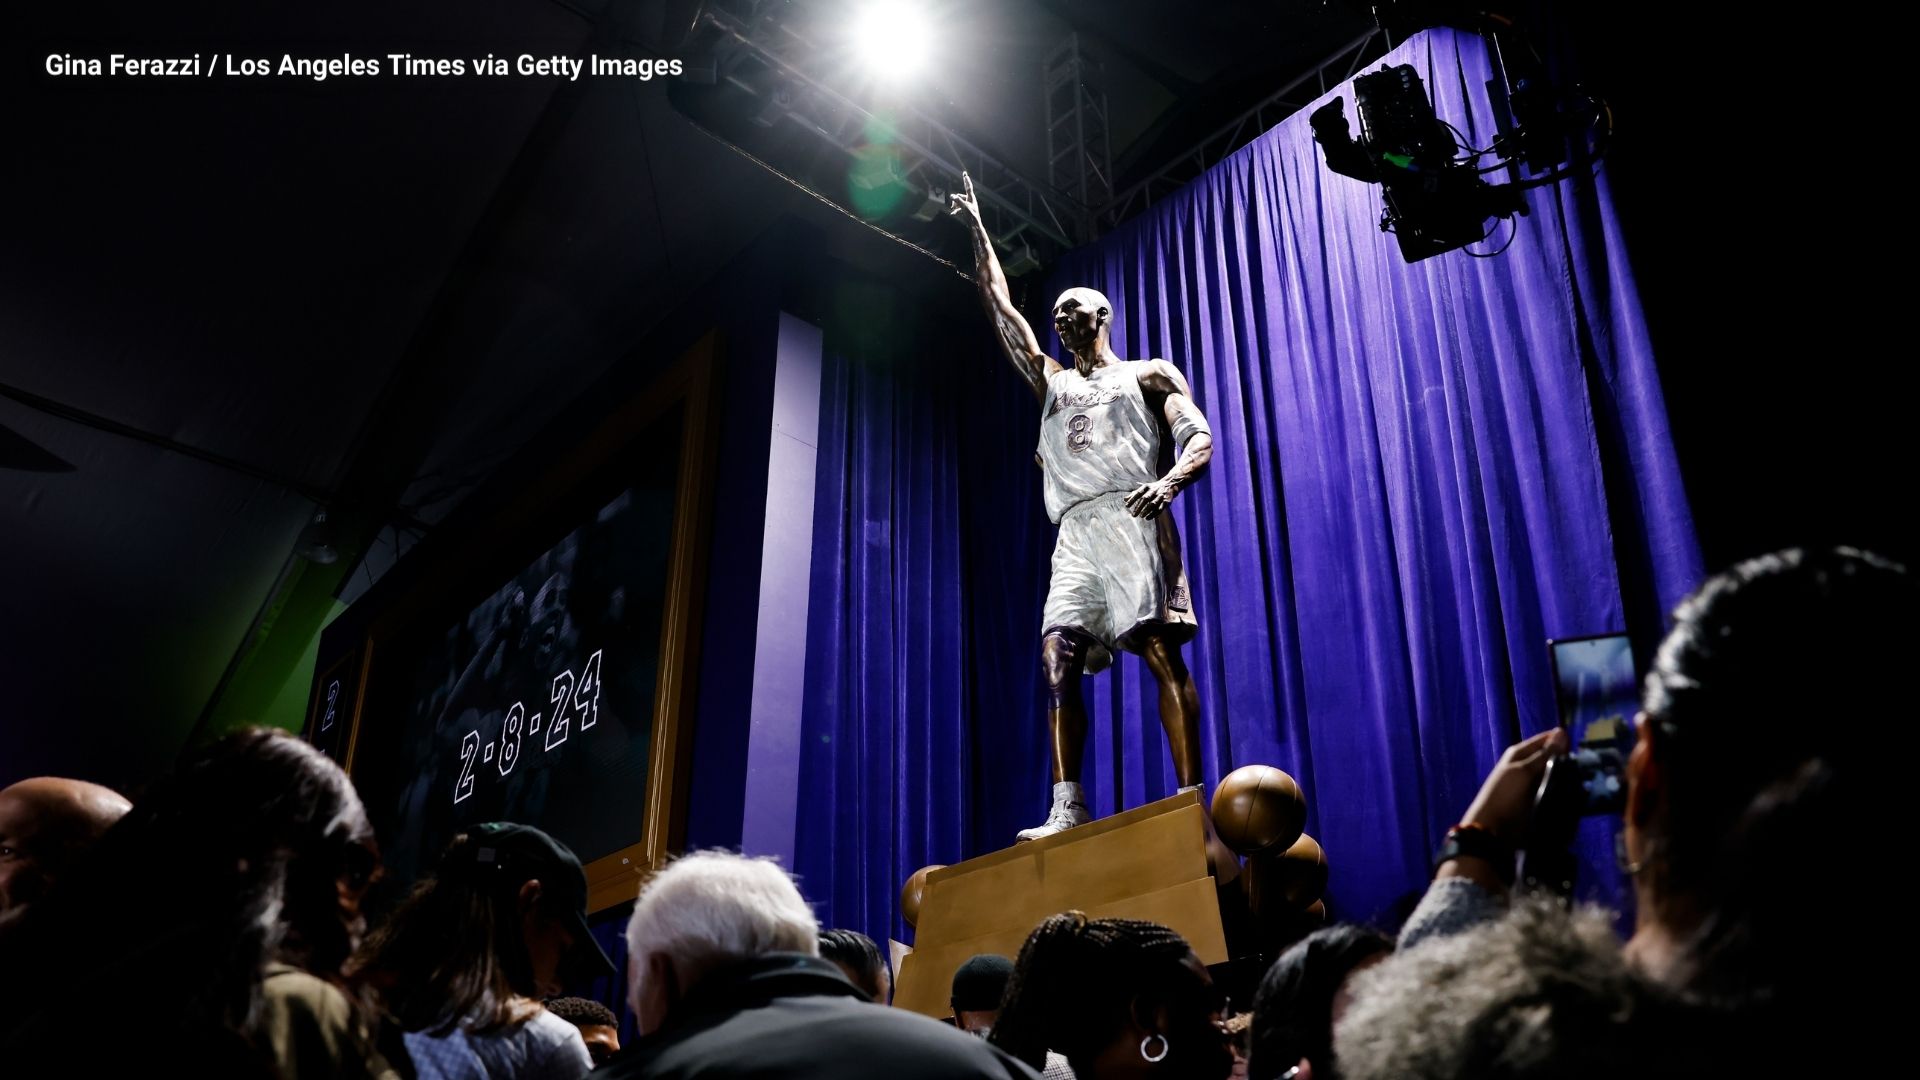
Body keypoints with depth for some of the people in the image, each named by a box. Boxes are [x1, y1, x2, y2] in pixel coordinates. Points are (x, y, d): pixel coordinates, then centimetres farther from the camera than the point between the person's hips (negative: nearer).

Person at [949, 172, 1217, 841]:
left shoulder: (1148, 375, 17)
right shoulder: (1051, 382, 31)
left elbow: (1199, 438, 3)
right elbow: (1000, 310, 31)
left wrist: (1169, 480, -20)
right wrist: (977, 229, 34)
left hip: (1129, 519, -5)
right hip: (1074, 536, 5)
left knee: (1161, 652, -15)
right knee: (1057, 660, -10)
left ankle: (1193, 805, -20)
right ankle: (1068, 811, -14)